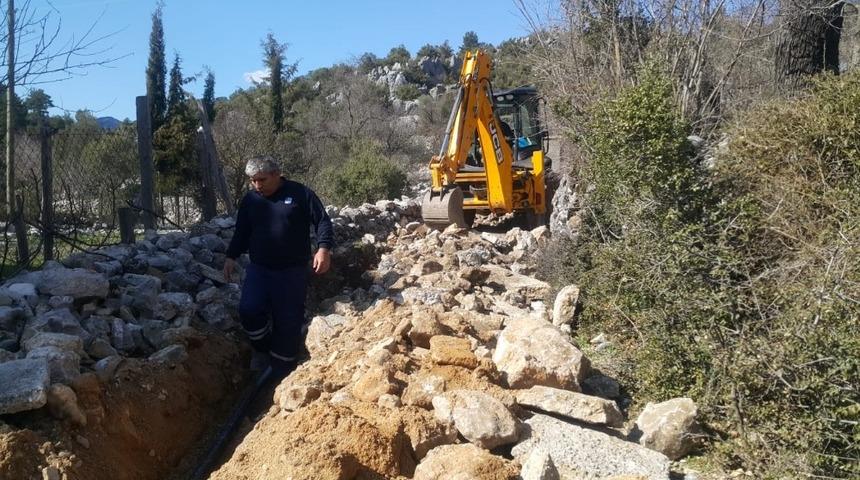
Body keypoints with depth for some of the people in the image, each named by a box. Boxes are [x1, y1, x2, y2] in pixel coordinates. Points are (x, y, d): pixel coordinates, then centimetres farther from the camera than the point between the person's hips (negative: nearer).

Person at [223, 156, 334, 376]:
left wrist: (323, 248, -18)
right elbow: (241, 232, 18)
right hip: (258, 268, 3)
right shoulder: (250, 199, 9)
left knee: (288, 321, 0)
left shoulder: (300, 193, -5)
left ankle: (282, 372, 15)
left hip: (292, 271, -3)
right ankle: (262, 348, 13)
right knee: (249, 310, -16)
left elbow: (322, 221, -4)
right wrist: (231, 257, 9)